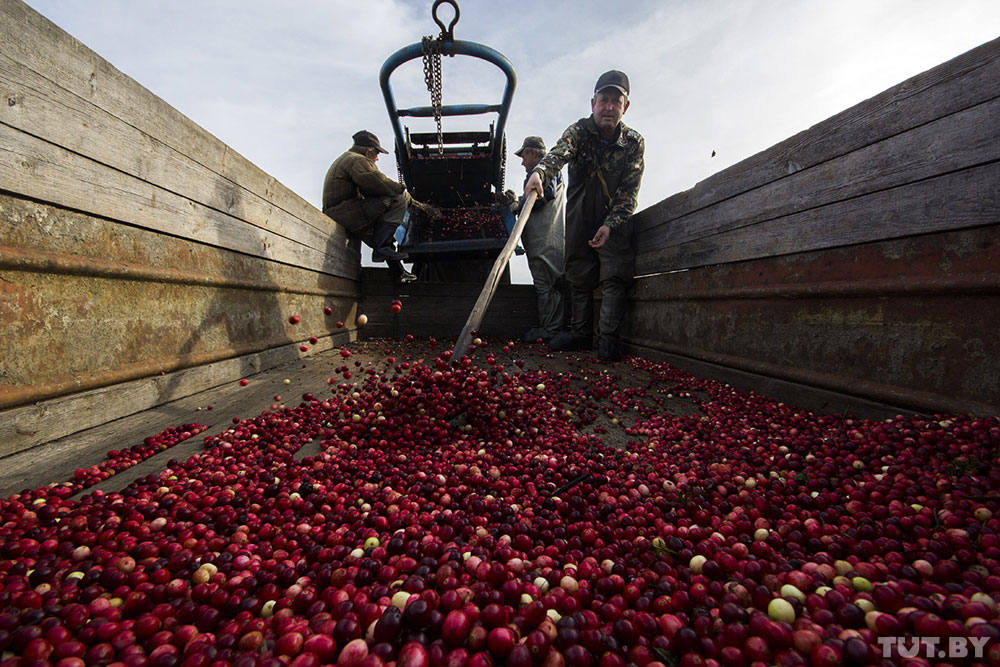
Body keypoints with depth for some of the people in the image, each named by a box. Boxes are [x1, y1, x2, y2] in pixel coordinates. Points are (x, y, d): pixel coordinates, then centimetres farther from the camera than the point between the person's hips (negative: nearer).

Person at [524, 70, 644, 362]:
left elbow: (629, 193, -9)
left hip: (615, 220, -1)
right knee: (578, 276, 3)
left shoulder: (634, 143, -5)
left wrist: (610, 225, -24)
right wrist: (540, 171, -53)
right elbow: (559, 152, -31)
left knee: (613, 277, -11)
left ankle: (609, 338, -8)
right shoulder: (580, 130, -7)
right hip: (580, 218, 1)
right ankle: (580, 333, 13)